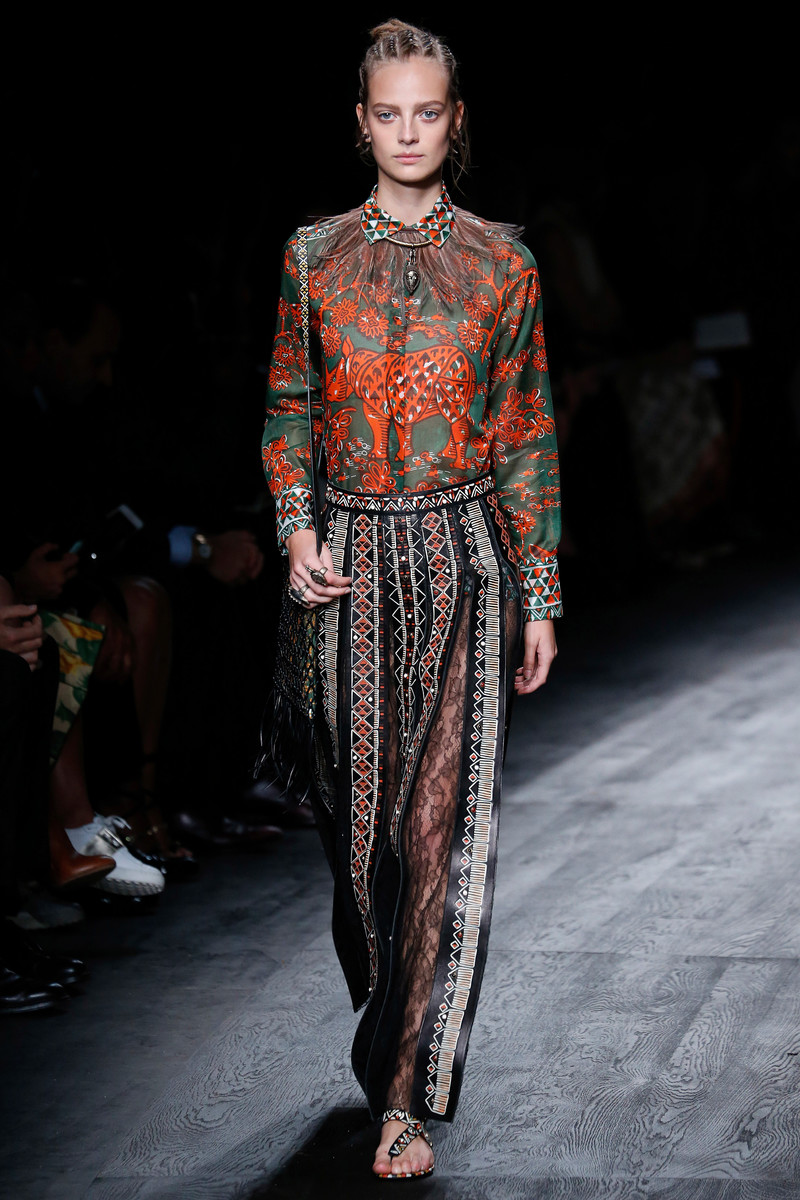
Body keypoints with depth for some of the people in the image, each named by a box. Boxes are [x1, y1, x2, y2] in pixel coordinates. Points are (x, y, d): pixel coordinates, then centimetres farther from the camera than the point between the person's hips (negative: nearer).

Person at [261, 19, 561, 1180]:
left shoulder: (500, 262, 2)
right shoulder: (315, 255, 5)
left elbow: (527, 434, 4)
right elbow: (289, 407, 12)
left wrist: (540, 596, 2)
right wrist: (295, 529, -5)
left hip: (465, 556, -1)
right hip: (353, 560, 2)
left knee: (446, 815, -6)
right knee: (362, 800, 7)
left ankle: (409, 1091, -2)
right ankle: (390, 1018, 30)